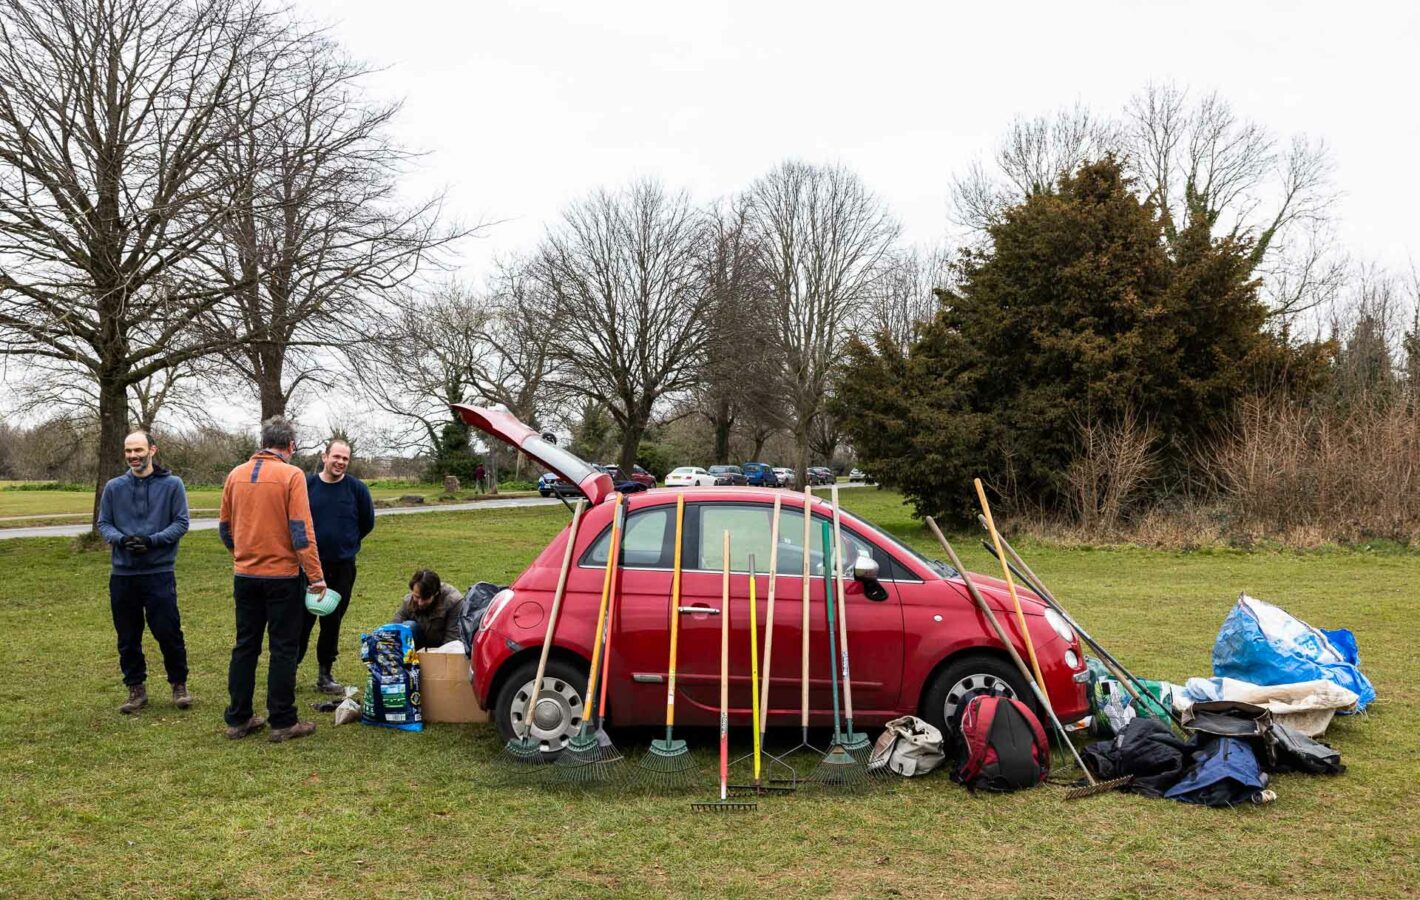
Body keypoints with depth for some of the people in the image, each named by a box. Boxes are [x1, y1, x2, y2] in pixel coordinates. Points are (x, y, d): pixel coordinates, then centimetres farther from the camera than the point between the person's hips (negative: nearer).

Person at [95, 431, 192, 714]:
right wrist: (121, 539, -12)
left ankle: (179, 684, 15)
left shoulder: (172, 484, -2)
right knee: (128, 637, 10)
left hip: (159, 572, -3)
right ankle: (136, 688, 23)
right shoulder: (114, 487, 6)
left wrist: (152, 540, -18)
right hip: (122, 573, 3)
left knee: (168, 632, -2)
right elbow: (103, 524, 9)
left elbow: (181, 523, -4)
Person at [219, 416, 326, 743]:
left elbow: (225, 527, 12)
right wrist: (316, 576, -13)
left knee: (245, 646, 13)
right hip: (283, 575, -5)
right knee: (283, 648, 3)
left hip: (245, 575, 5)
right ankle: (283, 722, 7)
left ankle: (238, 719, 19)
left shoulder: (236, 475, 5)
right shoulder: (291, 475, -11)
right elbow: (302, 531, -16)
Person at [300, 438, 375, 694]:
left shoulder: (357, 488, -1)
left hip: (342, 567, 1)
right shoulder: (306, 485, -3)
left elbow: (367, 522, 11)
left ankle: (325, 674, 19)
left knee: (332, 622, 9)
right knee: (302, 620, 0)